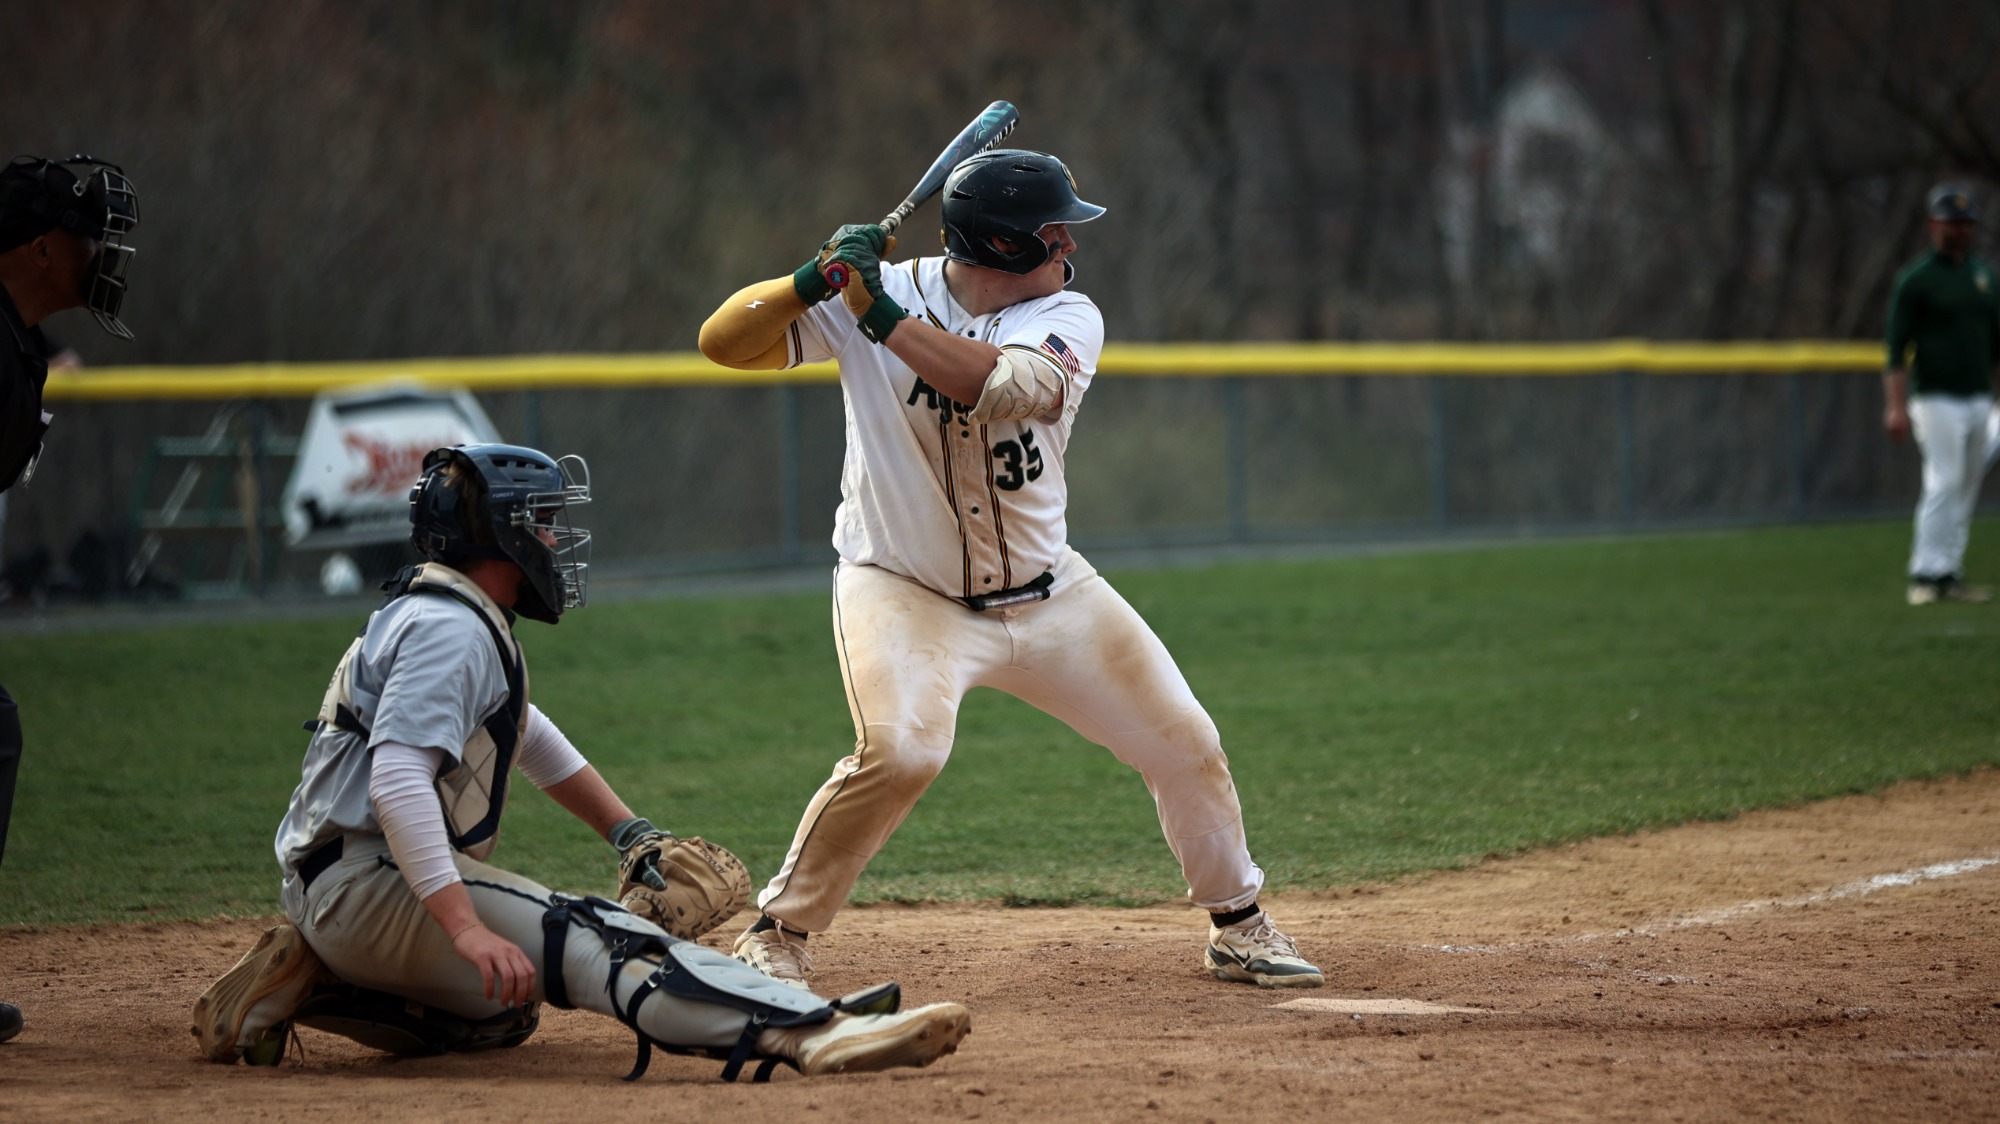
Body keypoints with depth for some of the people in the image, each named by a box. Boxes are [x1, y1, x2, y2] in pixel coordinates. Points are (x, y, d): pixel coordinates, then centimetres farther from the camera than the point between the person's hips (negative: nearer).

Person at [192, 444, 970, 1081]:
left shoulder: (466, 620, 18)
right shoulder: (449, 629, -15)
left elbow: (531, 739, 31)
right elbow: (397, 781, -27)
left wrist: (630, 834, 24)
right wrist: (466, 927, -35)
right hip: (370, 879, -11)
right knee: (592, 942, -24)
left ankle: (303, 980, 12)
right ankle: (808, 1033, -42)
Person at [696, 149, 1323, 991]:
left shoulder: (1067, 320, -9)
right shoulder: (873, 292, -12)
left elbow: (1000, 386, -31)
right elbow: (724, 342, -15)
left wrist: (883, 315, -34)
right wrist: (816, 280, -31)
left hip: (1048, 595, 4)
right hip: (906, 593, -4)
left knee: (1183, 742, 5)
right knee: (900, 751, -29)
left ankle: (1238, 926, 27)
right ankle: (777, 930, -11)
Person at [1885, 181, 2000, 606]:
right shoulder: (1915, 279, -5)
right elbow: (1897, 347, -9)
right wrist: (1896, 406, -17)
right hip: (1936, 398, -6)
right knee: (1944, 483, -14)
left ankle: (1951, 574, 11)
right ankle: (1926, 575, -12)